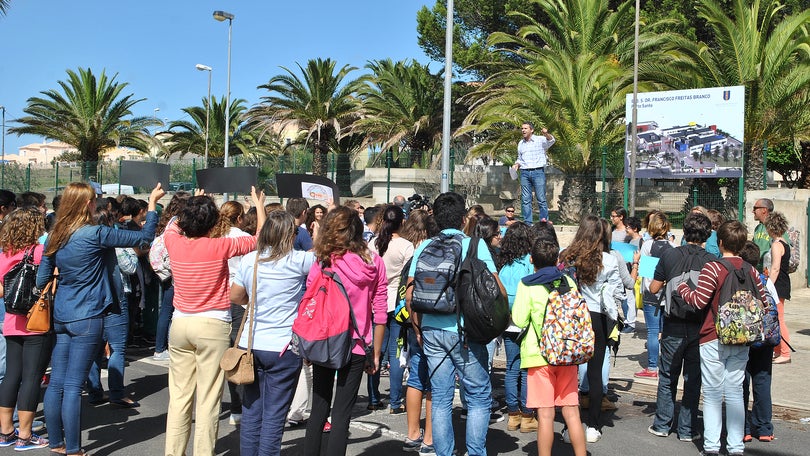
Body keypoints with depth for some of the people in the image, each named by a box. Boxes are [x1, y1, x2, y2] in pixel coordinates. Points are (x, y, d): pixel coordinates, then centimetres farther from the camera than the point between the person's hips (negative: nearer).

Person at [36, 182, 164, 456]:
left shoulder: (55, 237, 6)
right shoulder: (96, 234, -12)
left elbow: (41, 280, 10)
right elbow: (144, 239, -9)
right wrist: (152, 203, 0)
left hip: (61, 317, 6)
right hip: (87, 317, -6)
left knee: (56, 384, 10)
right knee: (73, 386, -4)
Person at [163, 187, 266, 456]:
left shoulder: (174, 242, -2)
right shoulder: (220, 247, -13)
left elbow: (173, 225, 24)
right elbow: (259, 239, -1)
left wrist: (194, 204, 33)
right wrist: (259, 206, 12)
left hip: (180, 323, 5)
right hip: (212, 326, -4)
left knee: (179, 396, 11)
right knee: (208, 399, 0)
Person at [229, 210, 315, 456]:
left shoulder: (249, 260, 1)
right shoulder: (298, 261, -11)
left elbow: (236, 297, 12)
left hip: (250, 344, 5)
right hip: (283, 347, -5)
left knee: (251, 410, 14)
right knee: (274, 415, 2)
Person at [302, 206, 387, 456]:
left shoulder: (322, 262, -8)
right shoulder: (374, 262, -3)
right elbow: (380, 313, 0)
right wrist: (376, 353, 7)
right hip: (357, 348, 1)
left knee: (319, 410, 13)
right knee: (342, 414, 6)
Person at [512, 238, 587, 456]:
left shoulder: (527, 285, -6)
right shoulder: (568, 281, 5)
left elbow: (519, 320, -9)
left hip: (540, 354, -4)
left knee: (545, 414, 0)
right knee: (571, 412, 9)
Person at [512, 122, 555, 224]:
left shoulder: (540, 140, 2)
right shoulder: (521, 143, 19)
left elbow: (551, 140, -17)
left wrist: (546, 134, -38)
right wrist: (516, 165, 6)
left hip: (538, 172, -4)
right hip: (524, 173, 5)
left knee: (541, 199, -5)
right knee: (525, 200, 1)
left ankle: (544, 221, 0)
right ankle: (527, 223, 4)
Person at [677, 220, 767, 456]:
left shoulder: (712, 268, -13)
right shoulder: (750, 270, 3)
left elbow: (699, 300, -17)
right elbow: (763, 301, 6)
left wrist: (682, 288, 0)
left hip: (713, 340, -4)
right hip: (741, 342, 4)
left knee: (713, 394, 4)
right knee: (735, 393, 10)